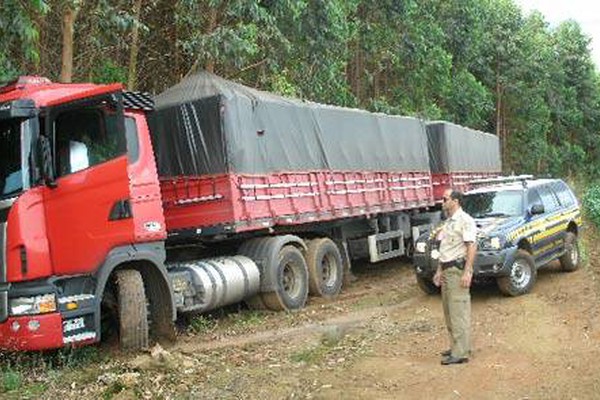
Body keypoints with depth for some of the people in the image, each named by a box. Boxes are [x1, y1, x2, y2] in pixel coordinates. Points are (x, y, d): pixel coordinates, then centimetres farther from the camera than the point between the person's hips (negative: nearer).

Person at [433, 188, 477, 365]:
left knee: (459, 312, -7)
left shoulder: (465, 220, -11)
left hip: (458, 269, -10)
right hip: (447, 270, 10)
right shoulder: (448, 222, 18)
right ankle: (457, 346, 23)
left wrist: (467, 272, -23)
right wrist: (439, 270, 20)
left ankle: (461, 353, -4)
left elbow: (472, 246, -17)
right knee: (449, 312, 13)